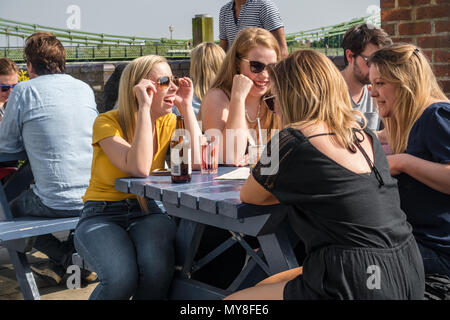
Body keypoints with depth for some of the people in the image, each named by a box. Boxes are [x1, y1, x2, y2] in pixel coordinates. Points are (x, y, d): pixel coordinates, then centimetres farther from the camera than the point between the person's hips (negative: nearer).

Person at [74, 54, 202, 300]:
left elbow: (196, 165, -14)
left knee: (158, 268, -32)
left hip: (147, 212, 3)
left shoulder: (168, 122, 3)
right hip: (102, 215, -3)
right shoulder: (107, 122, -10)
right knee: (121, 279, -32)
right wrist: (144, 107, -25)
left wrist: (186, 107, -10)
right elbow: (139, 169, -27)